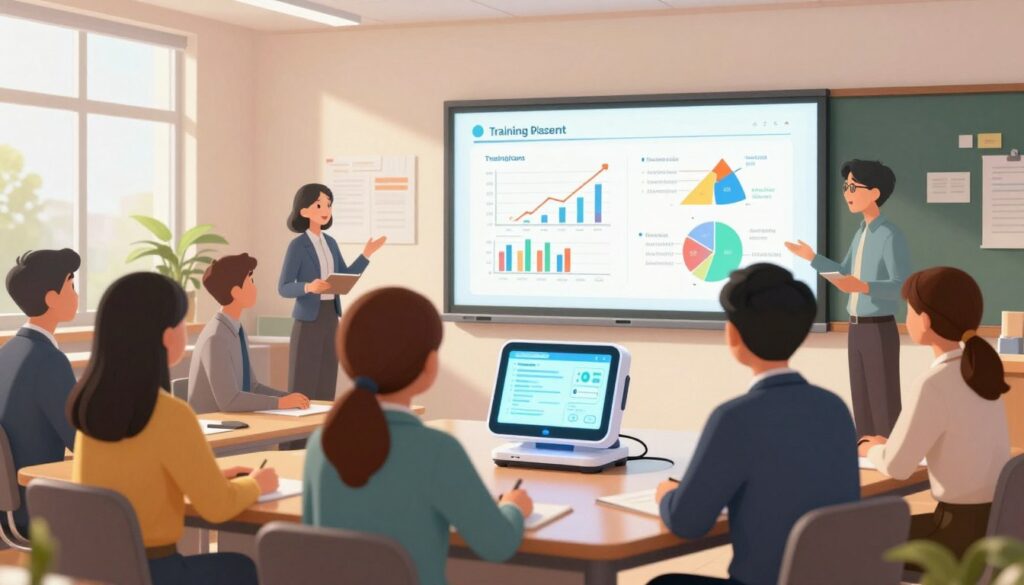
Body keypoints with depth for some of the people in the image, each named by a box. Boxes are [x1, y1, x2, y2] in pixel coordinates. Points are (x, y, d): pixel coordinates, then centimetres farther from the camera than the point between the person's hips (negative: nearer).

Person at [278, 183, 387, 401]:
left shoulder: (330, 243, 11)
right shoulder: (297, 245, -11)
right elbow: (283, 288, -13)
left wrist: (366, 254, 6)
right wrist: (309, 287, -32)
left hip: (330, 317, 7)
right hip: (308, 319, -7)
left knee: (326, 383, 7)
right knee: (304, 383, -5)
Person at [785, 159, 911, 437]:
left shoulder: (891, 235, -15)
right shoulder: (861, 233, 12)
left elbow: (901, 287, -22)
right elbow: (845, 273, 26)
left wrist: (863, 287, -35)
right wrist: (812, 257, 19)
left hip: (880, 330, -9)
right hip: (856, 329, 9)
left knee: (884, 407, -5)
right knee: (862, 406, 12)